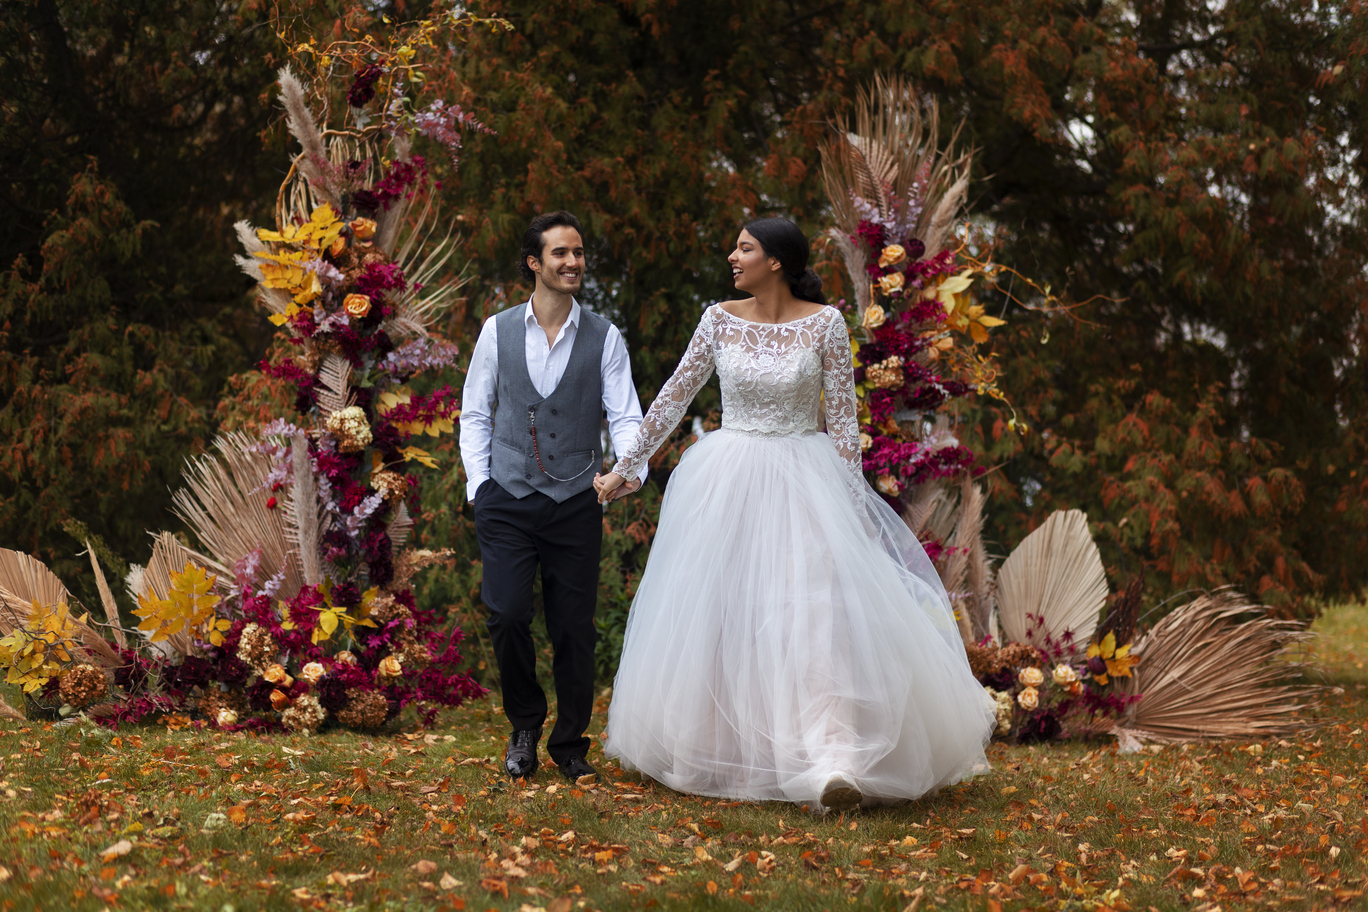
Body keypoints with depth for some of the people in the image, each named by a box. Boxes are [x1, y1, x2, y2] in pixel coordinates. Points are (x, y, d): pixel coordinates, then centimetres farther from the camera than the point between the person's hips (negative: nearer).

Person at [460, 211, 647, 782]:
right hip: (507, 501, 0)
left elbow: (624, 415, -1)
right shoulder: (498, 331, 6)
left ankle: (570, 745, 20)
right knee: (507, 614, -11)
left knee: (574, 628, 3)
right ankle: (525, 725, 14)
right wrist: (478, 483, 1)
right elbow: (475, 413, 11)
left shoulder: (604, 338, 4)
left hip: (575, 504, 0)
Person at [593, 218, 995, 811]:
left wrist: (851, 502, -6)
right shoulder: (720, 319, 2)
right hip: (728, 480, 3)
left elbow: (842, 415, -3)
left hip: (803, 479, -3)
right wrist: (625, 467, 9)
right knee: (720, 614, 5)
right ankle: (715, 750, 20)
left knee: (814, 609, -17)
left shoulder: (824, 323, -5)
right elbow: (674, 398, 8)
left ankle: (832, 763, -26)